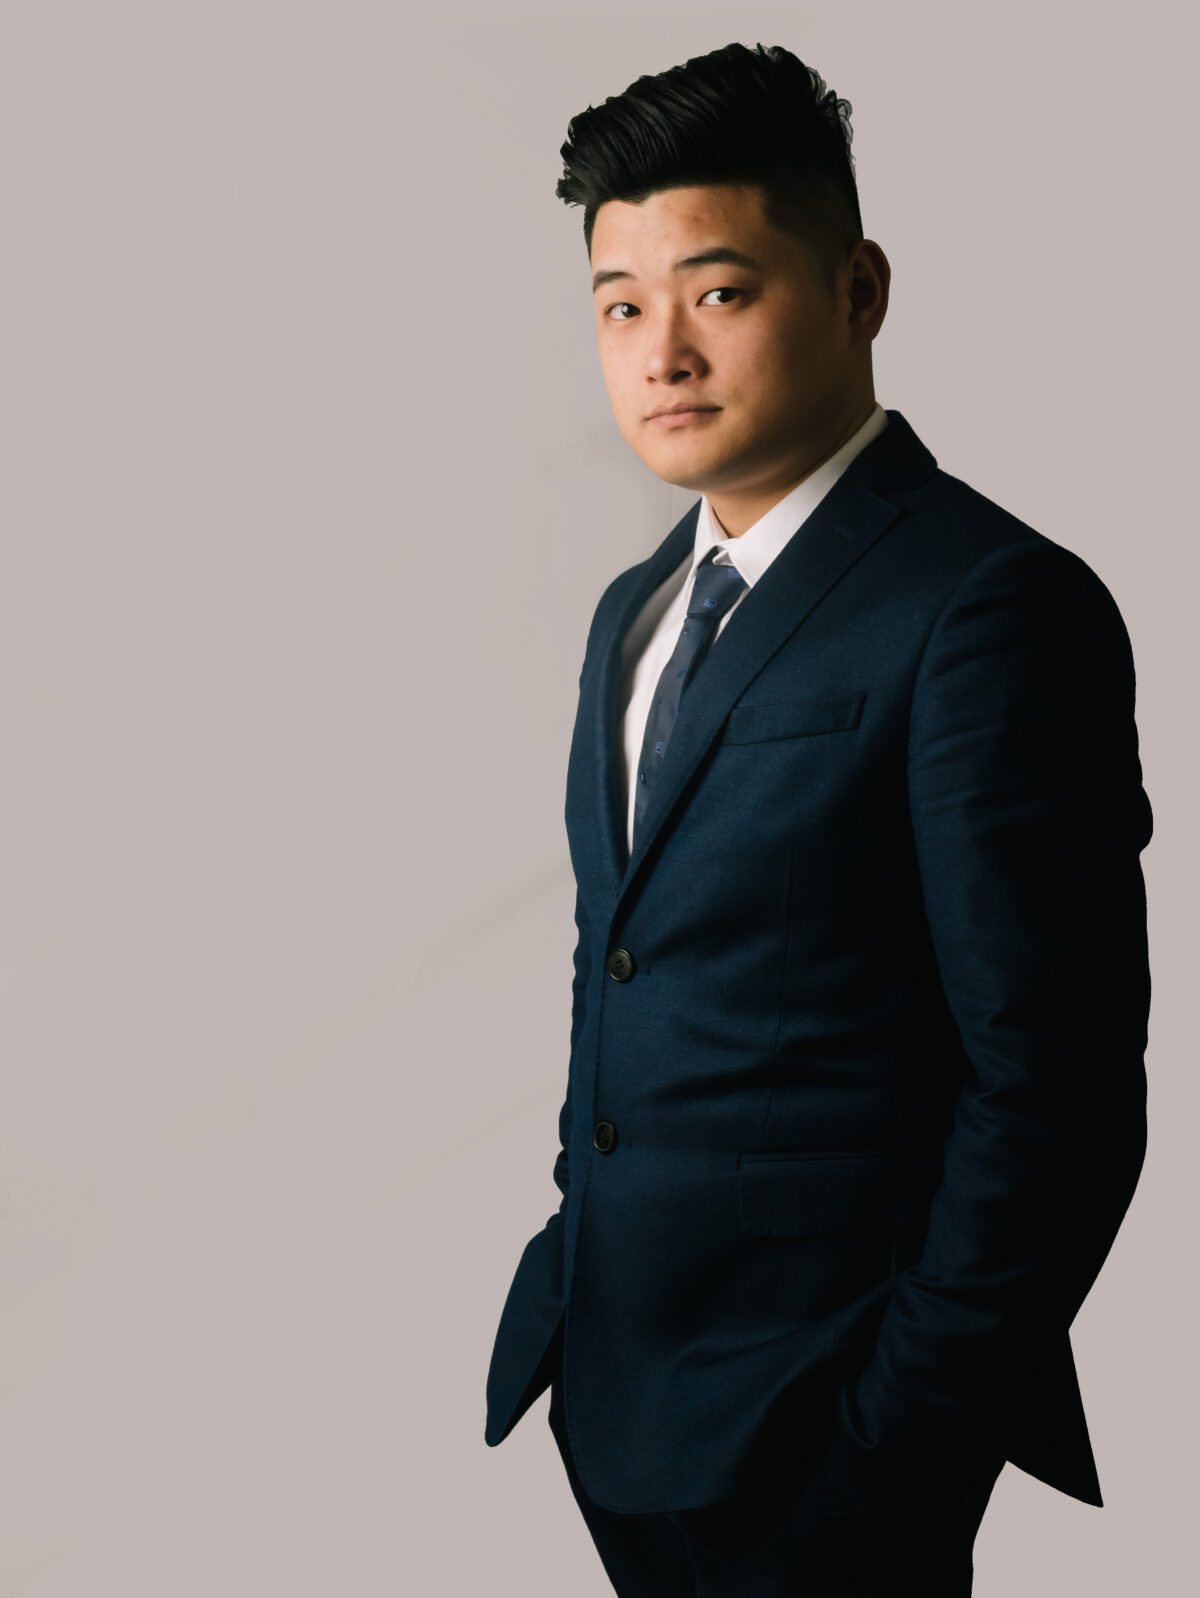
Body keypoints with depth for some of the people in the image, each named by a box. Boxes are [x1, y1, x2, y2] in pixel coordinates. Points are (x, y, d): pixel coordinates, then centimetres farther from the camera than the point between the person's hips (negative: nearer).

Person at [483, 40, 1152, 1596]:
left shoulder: (997, 607, -16)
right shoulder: (638, 609, 10)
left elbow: (1058, 1092, -18)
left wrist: (898, 1449, -15)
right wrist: (571, 1292, 12)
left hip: (816, 1423, -7)